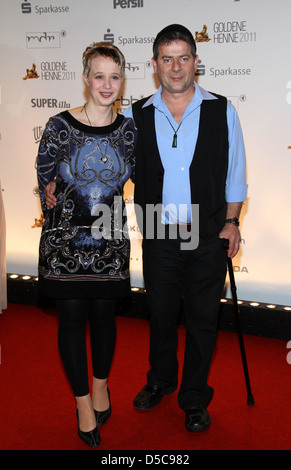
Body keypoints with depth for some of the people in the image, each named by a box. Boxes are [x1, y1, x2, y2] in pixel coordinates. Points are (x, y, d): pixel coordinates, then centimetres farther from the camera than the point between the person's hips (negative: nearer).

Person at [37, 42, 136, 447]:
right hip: (65, 241, -2)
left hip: (110, 242, 2)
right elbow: (46, 183, -2)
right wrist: (62, 215, 2)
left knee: (104, 314, 14)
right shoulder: (59, 126, -8)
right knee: (72, 319, 7)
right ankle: (82, 400, 26)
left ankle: (101, 385, 39)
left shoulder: (128, 129, 0)